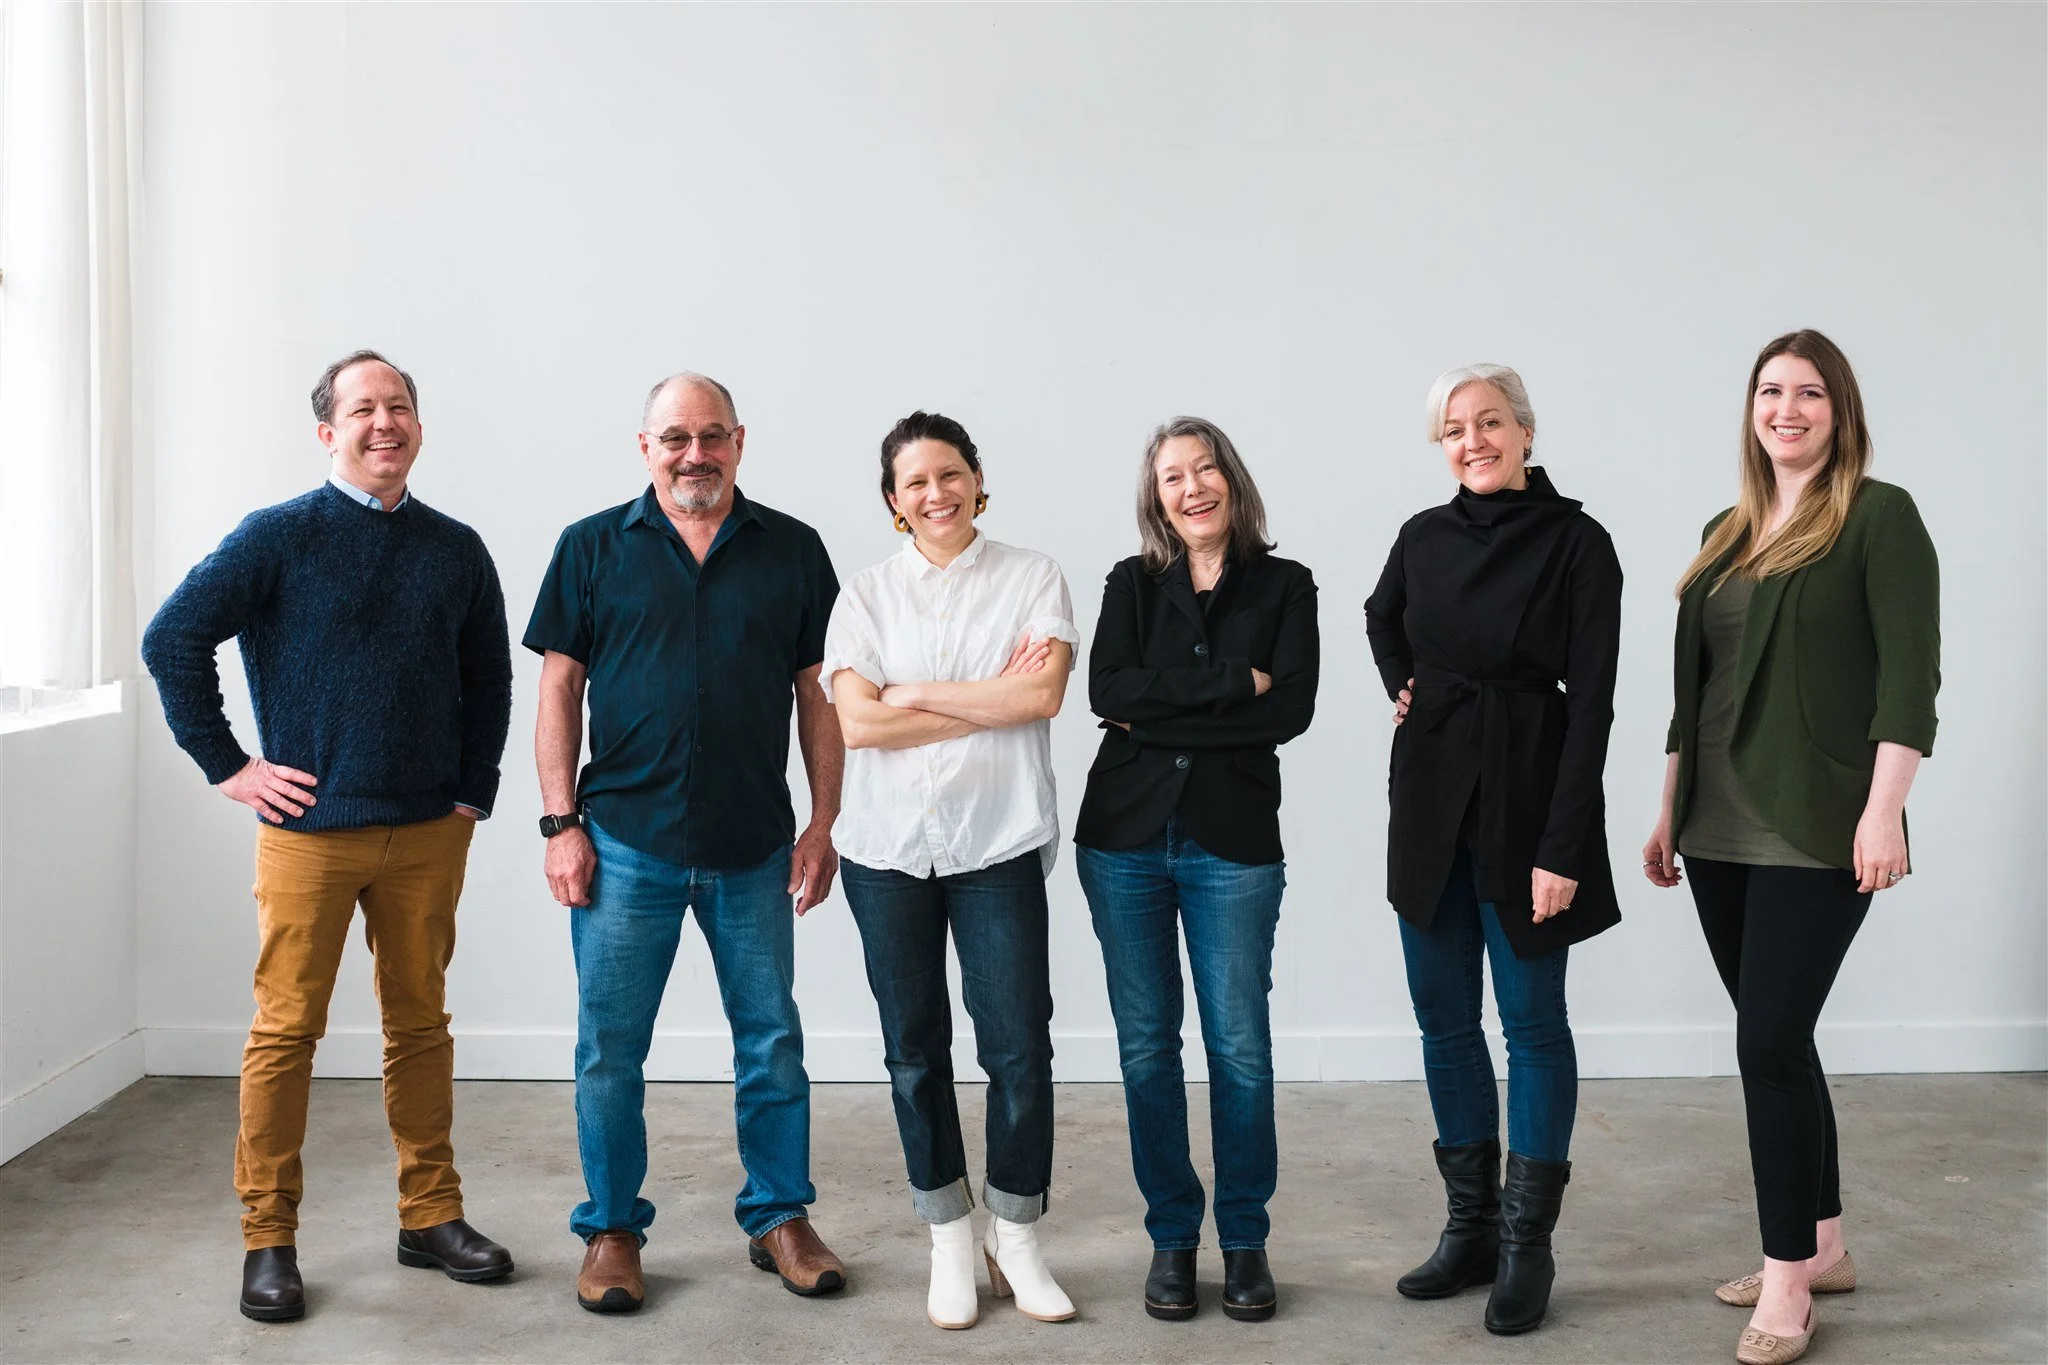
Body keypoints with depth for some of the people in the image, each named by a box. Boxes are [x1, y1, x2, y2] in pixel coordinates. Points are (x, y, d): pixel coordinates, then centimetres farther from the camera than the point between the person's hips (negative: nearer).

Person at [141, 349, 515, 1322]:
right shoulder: (279, 537, -3)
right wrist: (229, 767, -7)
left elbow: (488, 678, 17)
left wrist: (475, 792, 9)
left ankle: (431, 1217, 22)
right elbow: (172, 640, -5)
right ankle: (268, 1241, 12)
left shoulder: (456, 550, 8)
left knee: (420, 1024, 11)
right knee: (286, 1029, 1)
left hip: (427, 833, 3)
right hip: (310, 829, -3)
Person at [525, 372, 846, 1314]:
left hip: (755, 849, 1)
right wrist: (561, 823, -4)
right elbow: (559, 690, 3)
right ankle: (611, 1229, 21)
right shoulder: (593, 548, 3)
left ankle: (779, 1218, 24)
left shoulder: (793, 551, 5)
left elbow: (818, 695, 6)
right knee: (610, 1047, 6)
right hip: (626, 844, -1)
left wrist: (822, 824, 1)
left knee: (772, 1041, 9)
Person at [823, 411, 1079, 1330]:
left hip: (997, 845, -1)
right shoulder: (867, 595, 6)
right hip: (888, 847, 2)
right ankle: (949, 1244, 22)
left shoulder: (1032, 579, 4)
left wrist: (917, 693, -8)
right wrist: (992, 700, -8)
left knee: (1019, 1045, -3)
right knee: (914, 1049, 8)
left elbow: (1044, 694, -11)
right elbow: (857, 722, -6)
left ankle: (1016, 1243, 14)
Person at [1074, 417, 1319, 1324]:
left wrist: (1162, 712, -11)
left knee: (1239, 1046, -1)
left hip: (1234, 842, -1)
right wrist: (1232, 683, -14)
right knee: (1146, 1043, 5)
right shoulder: (1132, 584, 7)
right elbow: (1106, 691, -10)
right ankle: (1171, 1235, 20)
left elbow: (1291, 709, -9)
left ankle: (1244, 1238, 16)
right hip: (1126, 837, 1)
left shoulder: (1284, 586, 5)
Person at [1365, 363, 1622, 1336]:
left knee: (1532, 1020, 3)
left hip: (1526, 799, -5)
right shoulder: (1425, 536, 4)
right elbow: (1381, 620, 27)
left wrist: (1563, 848, -18)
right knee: (1444, 1018, 10)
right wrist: (1403, 691, 9)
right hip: (1430, 797, 5)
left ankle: (1527, 1246, 14)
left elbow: (1589, 703, -13)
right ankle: (1470, 1228, 22)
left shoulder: (1575, 543, -10)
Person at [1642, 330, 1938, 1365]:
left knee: (1769, 1041, -9)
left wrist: (1884, 810, -19)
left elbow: (1909, 674, -11)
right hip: (1721, 832, 7)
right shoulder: (1726, 536, 15)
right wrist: (1670, 811, 17)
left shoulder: (1880, 516, -4)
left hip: (1815, 832, -7)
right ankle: (1821, 1248, 26)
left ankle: (1787, 1281, 3)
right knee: (1777, 1039, 12)